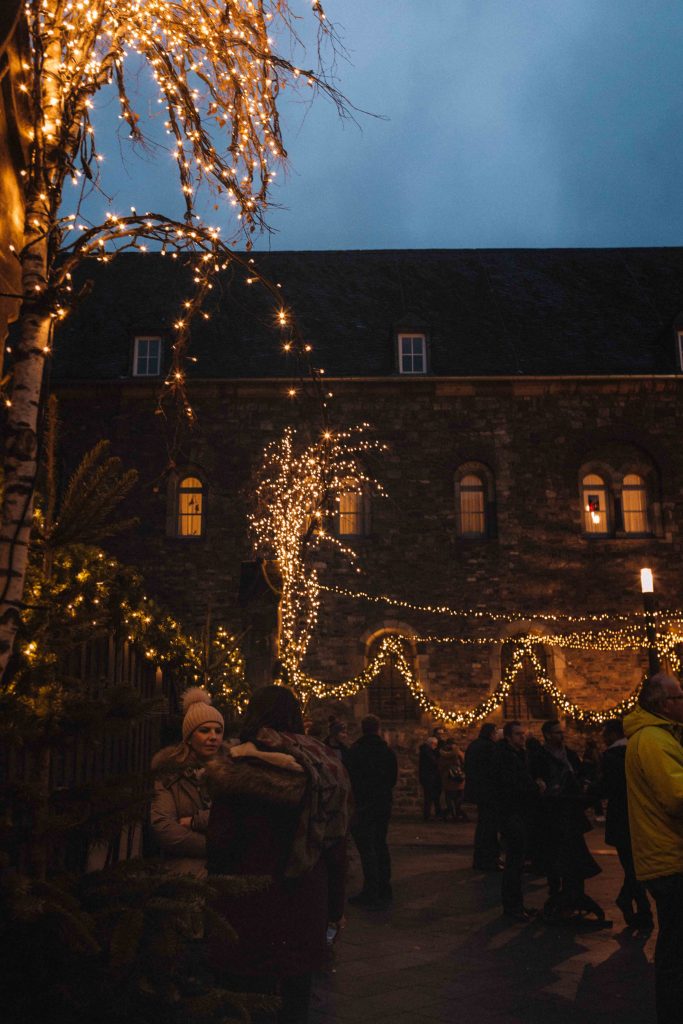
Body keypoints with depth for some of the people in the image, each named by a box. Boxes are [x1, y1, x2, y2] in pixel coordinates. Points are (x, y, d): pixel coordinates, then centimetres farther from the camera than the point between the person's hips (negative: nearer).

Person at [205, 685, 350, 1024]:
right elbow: (336, 843, 2)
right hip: (305, 901, 4)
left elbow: (221, 839, -14)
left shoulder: (240, 766, -13)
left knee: (246, 987, 10)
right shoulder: (323, 766, -2)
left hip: (250, 898, -3)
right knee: (296, 987, 17)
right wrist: (336, 906, 11)